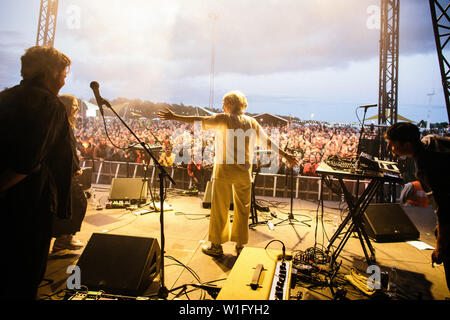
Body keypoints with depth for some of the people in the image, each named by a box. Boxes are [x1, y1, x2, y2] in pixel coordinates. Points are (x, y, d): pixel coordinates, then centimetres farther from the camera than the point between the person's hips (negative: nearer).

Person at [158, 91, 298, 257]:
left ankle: (216, 245, 17)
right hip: (244, 171, 4)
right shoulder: (252, 122, 9)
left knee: (219, 208, 7)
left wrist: (175, 117, -2)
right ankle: (240, 246, 23)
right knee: (242, 208, 13)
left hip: (224, 169, -4)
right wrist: (285, 155, 25)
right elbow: (267, 142, 14)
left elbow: (200, 121, -8)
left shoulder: (224, 119, -4)